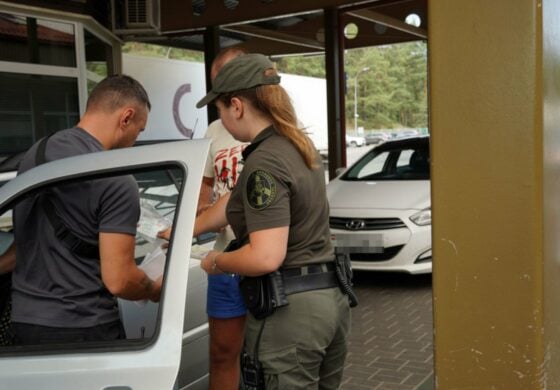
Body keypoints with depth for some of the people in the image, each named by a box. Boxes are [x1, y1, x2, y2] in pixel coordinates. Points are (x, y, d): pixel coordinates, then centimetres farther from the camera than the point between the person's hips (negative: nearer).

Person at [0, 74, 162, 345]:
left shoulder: (34, 154, 4)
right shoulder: (116, 182, -19)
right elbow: (118, 280, -18)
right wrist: (156, 290, 0)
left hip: (24, 322, 7)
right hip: (84, 329, -7)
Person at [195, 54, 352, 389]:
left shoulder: (264, 163, -19)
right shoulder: (299, 145, 9)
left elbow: (266, 257, -25)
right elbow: (236, 201, 19)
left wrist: (217, 261, -7)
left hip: (289, 310, -9)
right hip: (330, 298, 9)